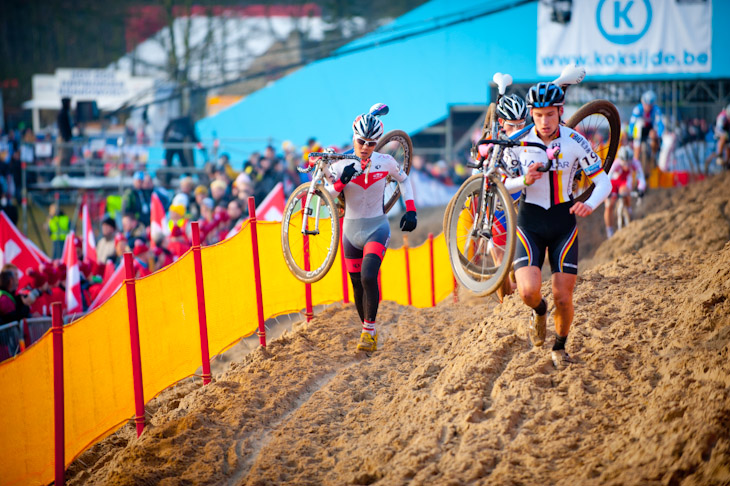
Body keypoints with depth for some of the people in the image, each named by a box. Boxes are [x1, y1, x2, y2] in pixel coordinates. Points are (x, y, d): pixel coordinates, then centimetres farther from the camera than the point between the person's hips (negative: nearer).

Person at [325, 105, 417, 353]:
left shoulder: (385, 162, -8)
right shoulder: (341, 165, -8)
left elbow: (404, 180, 12)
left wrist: (410, 211, 4)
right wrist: (341, 181, -30)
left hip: (377, 227, -2)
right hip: (351, 230, 2)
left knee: (368, 277, -24)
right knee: (358, 287, 7)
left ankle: (369, 331, -17)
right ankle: (369, 333, 24)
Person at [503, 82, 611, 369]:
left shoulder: (575, 142, -11)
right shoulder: (519, 142, -8)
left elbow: (603, 182, -8)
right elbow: (502, 185, 1)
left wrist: (590, 204, -29)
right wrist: (525, 180, -21)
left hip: (563, 221, 0)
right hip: (530, 222, 0)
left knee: (563, 298, -5)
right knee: (528, 290, -20)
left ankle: (560, 346, 25)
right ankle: (539, 312, 17)